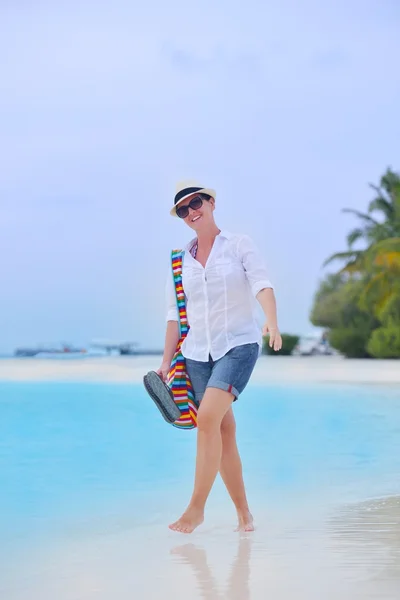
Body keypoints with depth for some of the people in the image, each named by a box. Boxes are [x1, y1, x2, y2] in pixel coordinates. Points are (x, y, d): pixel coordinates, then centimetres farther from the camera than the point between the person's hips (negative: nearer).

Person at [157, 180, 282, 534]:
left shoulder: (239, 245, 1)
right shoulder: (180, 261, 11)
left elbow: (261, 284, -13)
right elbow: (174, 315, 13)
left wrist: (271, 321, -32)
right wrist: (166, 363, 8)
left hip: (239, 345, -4)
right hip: (197, 352, 4)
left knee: (208, 418, -22)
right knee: (224, 432, 3)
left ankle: (197, 507, -16)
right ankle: (244, 514, 13)